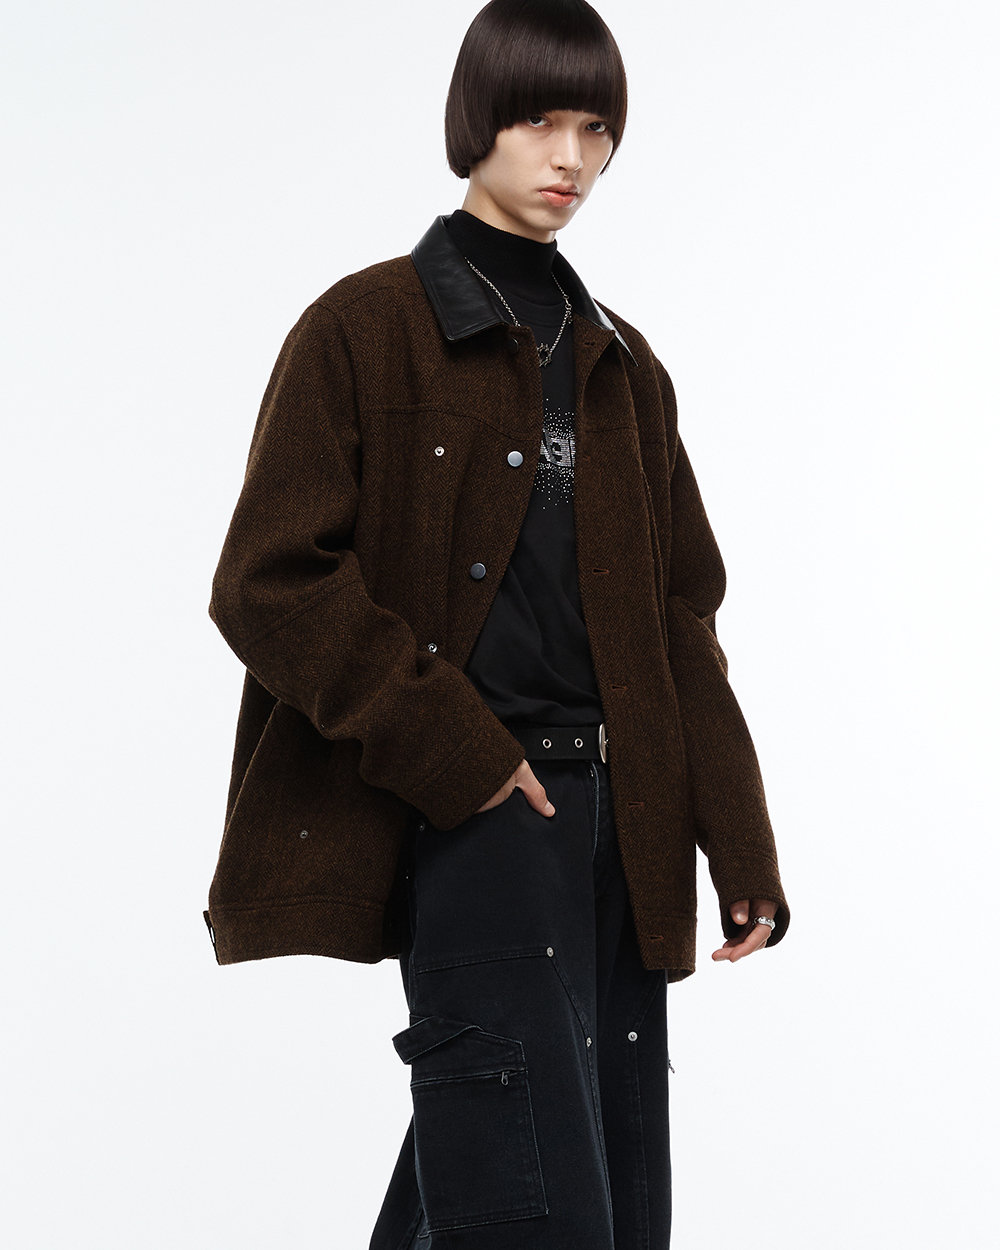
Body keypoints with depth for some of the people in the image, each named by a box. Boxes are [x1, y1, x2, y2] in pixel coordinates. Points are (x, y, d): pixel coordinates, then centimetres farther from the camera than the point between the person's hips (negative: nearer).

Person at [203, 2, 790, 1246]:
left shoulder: (620, 366, 18)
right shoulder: (364, 330, -1)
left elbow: (683, 620, 17)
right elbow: (267, 583, -8)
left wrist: (741, 850, 9)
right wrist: (451, 756, -12)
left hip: (614, 821, 7)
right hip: (466, 816, -6)